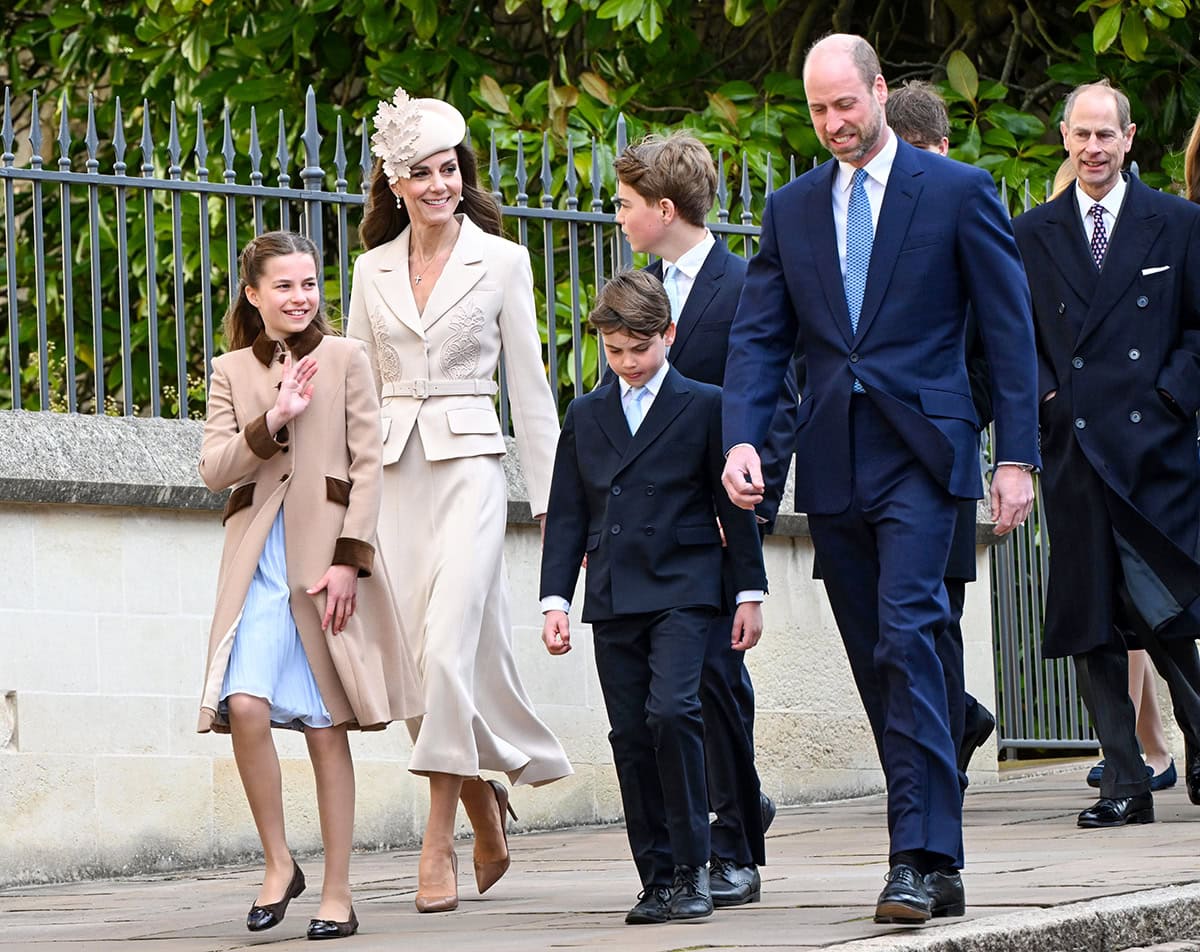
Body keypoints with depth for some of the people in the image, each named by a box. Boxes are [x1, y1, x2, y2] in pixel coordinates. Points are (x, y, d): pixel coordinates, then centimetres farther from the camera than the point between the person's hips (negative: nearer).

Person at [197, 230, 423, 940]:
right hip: (259, 561, 2)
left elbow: (367, 466, 1)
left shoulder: (345, 360, 5)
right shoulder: (231, 372, 12)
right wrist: (272, 422, -13)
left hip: (327, 555, -2)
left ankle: (337, 895, 5)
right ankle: (279, 864, 0)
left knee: (327, 728, -1)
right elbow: (213, 468, 3)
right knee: (245, 705, -17)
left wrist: (348, 560, -8)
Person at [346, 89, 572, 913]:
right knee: (430, 656, 2)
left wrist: (555, 496, 2)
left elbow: (530, 384, 5)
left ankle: (439, 844, -14)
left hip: (468, 466, -4)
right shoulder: (373, 270, 12)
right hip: (393, 471, 4)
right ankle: (487, 819, 18)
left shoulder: (502, 262, 3)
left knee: (450, 645, -16)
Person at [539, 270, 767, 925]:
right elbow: (566, 515, 13)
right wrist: (556, 599, 5)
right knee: (631, 736, 2)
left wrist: (750, 593, 2)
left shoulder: (703, 406, 3)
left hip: (681, 592, -4)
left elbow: (732, 505, 4)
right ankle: (657, 879, 6)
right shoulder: (585, 416, 14)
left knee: (671, 711, -20)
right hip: (612, 601, 4)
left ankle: (692, 867, -12)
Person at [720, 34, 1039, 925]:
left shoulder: (958, 191, 1)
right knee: (880, 665, 6)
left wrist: (1017, 455, -5)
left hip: (919, 453, -5)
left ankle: (921, 856, -19)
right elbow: (759, 335, 10)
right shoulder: (792, 208, 13)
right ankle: (934, 861, 11)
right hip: (833, 466, 5)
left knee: (905, 638, -18)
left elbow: (1008, 326, 1)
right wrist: (742, 437, -6)